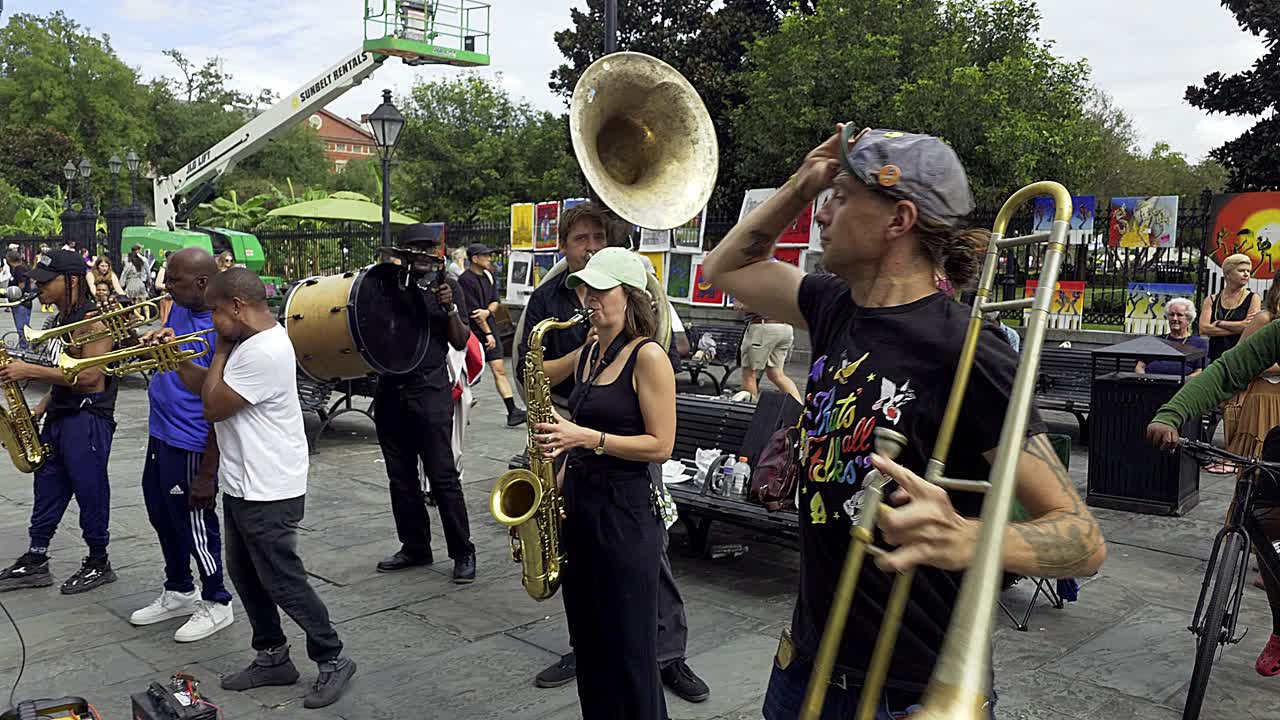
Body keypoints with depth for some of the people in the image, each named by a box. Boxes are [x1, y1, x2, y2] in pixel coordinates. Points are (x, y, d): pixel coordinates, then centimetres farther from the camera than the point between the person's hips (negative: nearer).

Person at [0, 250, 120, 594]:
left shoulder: (93, 320, -15)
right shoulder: (60, 319, 14)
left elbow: (88, 376, -23)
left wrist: (30, 370, -21)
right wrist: (43, 406, 10)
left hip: (88, 420, -9)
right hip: (59, 417, 9)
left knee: (90, 492, 2)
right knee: (47, 489, 14)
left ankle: (99, 563, 15)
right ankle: (35, 562, 24)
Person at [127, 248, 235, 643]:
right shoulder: (179, 310, 5)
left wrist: (207, 473, -21)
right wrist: (152, 340, -3)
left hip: (191, 446, -9)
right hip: (161, 434, 9)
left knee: (194, 524, 5)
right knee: (163, 518, 21)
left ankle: (216, 603, 24)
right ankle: (178, 592, 40)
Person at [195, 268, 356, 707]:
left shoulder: (262, 352, -25)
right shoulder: (252, 341, 8)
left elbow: (212, 408, -19)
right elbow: (213, 392, 18)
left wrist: (220, 351, -11)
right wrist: (178, 360, 9)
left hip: (267, 491, -10)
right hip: (243, 485, 10)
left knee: (282, 581, 0)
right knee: (245, 574, 18)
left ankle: (332, 660, 14)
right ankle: (273, 658, 30)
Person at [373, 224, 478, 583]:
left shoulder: (445, 286, 2)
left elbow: (460, 343, -2)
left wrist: (450, 308, -16)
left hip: (430, 394, -5)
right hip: (391, 392, 5)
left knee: (442, 476, -5)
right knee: (401, 477, 11)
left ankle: (463, 553, 3)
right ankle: (415, 547, 24)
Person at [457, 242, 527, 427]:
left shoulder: (488, 276, 11)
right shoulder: (465, 280, -13)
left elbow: (496, 301, 10)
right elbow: (473, 311, -15)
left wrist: (487, 311, -13)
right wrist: (488, 334, -13)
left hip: (489, 328, 7)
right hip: (473, 331, -7)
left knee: (499, 370, 2)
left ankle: (512, 411, 0)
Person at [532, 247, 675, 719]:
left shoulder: (648, 356, -13)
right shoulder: (589, 354, 11)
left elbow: (660, 446, -16)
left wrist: (588, 438, -21)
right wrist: (559, 483, 7)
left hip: (624, 511, -8)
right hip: (578, 503, 8)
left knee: (627, 645, 3)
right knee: (586, 639, 17)